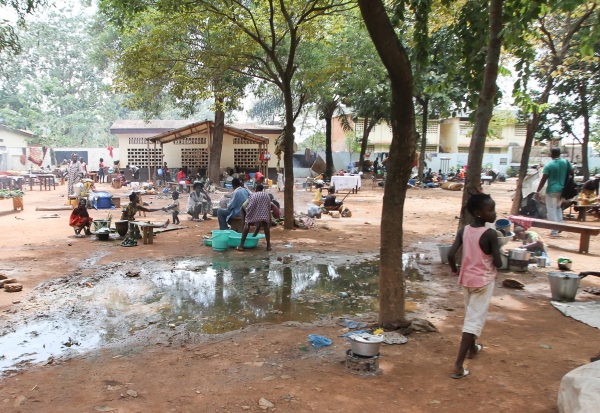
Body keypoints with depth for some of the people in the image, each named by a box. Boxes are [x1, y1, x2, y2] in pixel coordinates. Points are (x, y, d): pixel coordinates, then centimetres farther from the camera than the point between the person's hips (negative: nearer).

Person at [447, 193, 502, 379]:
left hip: (466, 279, 6)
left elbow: (450, 254, -9)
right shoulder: (490, 234, -18)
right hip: (483, 281, -6)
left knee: (470, 315, 25)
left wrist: (454, 269, 9)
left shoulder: (463, 231, -3)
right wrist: (494, 259, 6)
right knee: (474, 320, -4)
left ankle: (472, 348, 47)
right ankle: (458, 365, -9)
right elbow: (498, 263, -17)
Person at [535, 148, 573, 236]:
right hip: (562, 190, 6)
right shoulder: (566, 163, 2)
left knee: (551, 210, 0)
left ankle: (554, 231, -2)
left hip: (552, 190, -5)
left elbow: (543, 180, -12)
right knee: (558, 207, 25)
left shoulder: (549, 165, -11)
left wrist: (537, 192, -7)